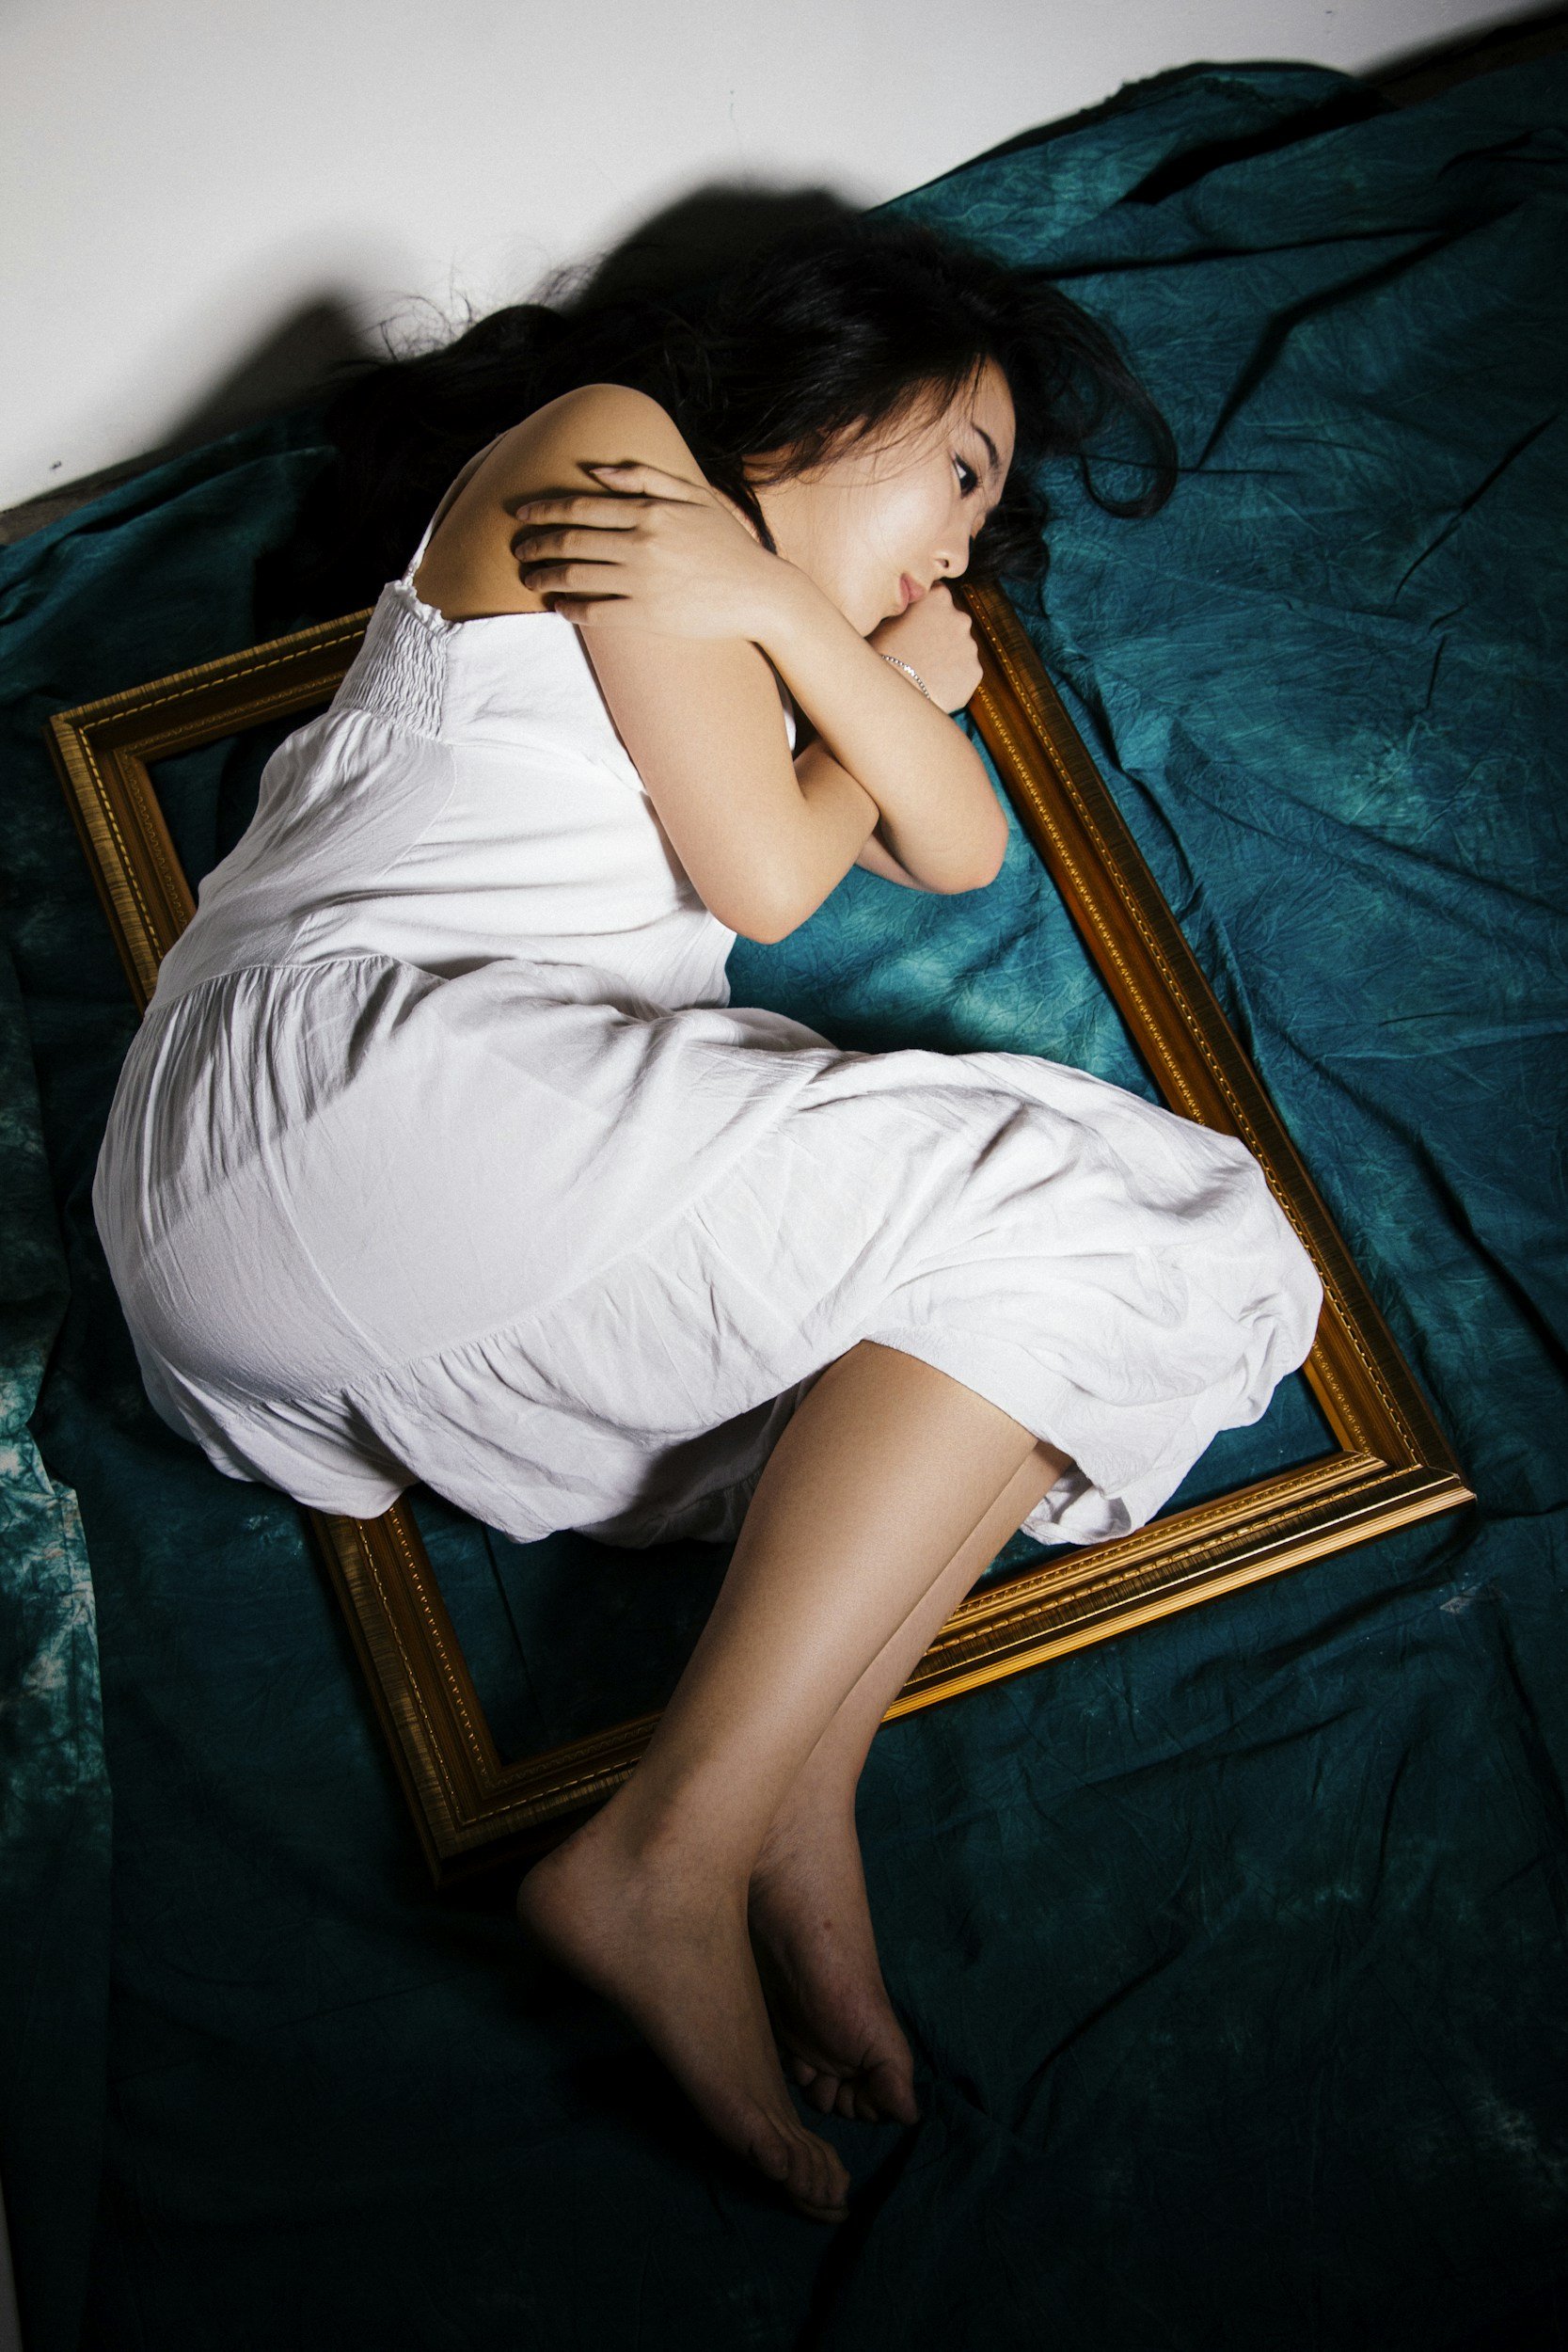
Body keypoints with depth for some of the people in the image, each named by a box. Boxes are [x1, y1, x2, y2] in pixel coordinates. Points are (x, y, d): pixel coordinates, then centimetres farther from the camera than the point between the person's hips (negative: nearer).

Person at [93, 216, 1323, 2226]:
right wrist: (890, 690, 14)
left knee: (1122, 1251, -6)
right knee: (1030, 1212, -19)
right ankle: (667, 1865, -22)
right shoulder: (605, 444, 6)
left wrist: (789, 617, 1)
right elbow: (761, 878, -4)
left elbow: (962, 852, 15)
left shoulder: (783, 633, 32)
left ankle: (793, 1800, -18)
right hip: (340, 1076, -8)